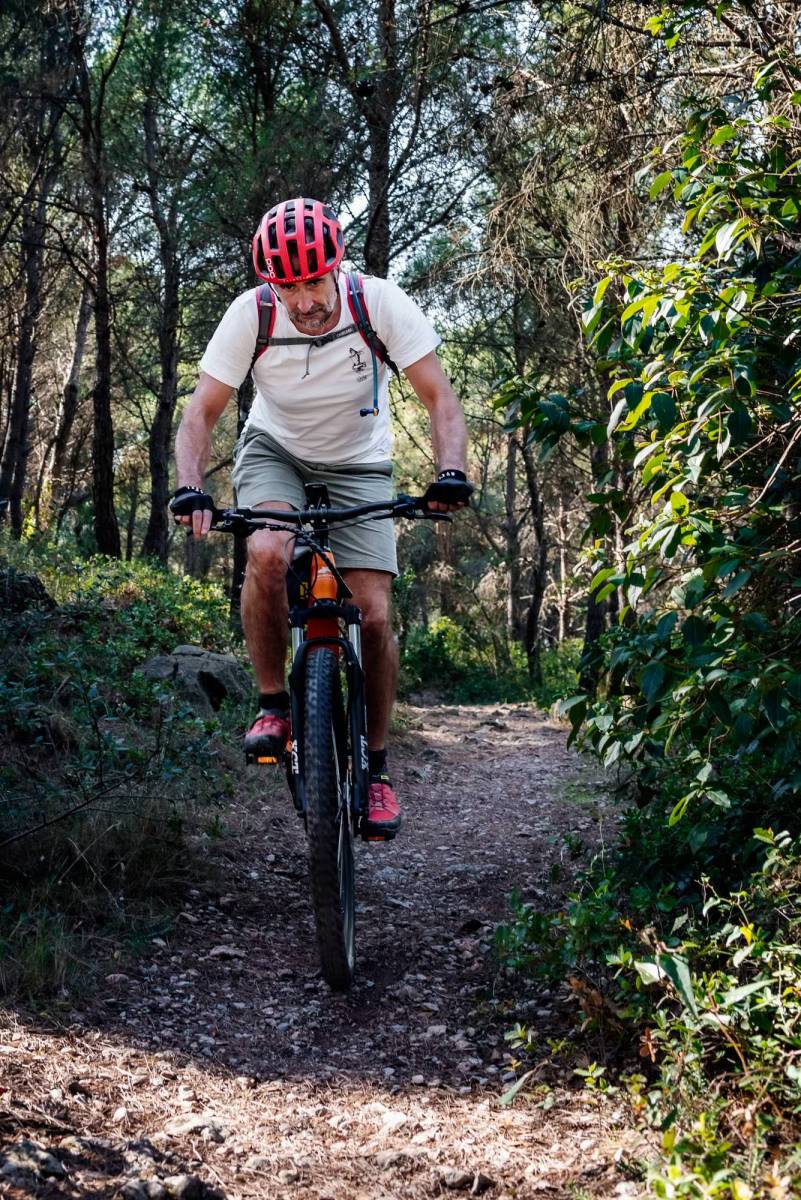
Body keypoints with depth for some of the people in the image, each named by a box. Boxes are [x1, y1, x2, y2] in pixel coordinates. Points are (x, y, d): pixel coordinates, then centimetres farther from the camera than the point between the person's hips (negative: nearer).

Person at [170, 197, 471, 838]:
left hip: (358, 468, 0)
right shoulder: (251, 315, -21)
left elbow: (440, 399, -22)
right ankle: (273, 705, -12)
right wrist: (190, 489, -36)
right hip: (274, 451, 0)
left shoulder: (380, 303, -23)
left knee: (374, 615, -12)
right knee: (267, 554, -33)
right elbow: (202, 413, -18)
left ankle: (376, 767, 5)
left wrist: (451, 473, -40)